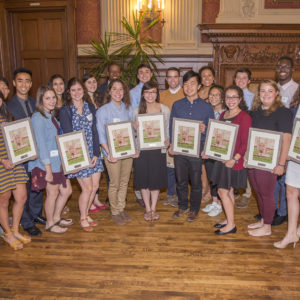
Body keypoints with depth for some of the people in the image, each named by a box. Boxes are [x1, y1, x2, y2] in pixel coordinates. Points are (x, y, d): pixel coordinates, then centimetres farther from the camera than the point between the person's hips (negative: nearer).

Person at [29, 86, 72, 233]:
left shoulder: (51, 115, 10)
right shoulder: (38, 118, -17)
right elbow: (41, 145, -20)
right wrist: (48, 169, -21)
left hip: (58, 161, 8)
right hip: (46, 164, -8)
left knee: (67, 190, 15)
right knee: (52, 194, 6)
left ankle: (56, 218, 35)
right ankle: (50, 224, 28)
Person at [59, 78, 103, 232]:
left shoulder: (90, 107, 7)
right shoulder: (64, 110, -5)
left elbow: (94, 131, 3)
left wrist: (96, 154, -4)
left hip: (92, 153, 5)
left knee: (95, 186, 8)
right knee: (87, 188, -2)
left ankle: (86, 214, 31)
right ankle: (82, 218, 21)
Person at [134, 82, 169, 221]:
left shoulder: (165, 109, 2)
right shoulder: (137, 110, 3)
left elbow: (168, 128, 7)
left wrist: (167, 140, -10)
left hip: (158, 149, 0)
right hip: (141, 150, 1)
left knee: (156, 179, 8)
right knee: (143, 179, 7)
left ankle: (153, 208, 26)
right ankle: (148, 209, 25)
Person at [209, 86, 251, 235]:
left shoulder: (245, 117, -12)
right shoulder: (223, 115, 11)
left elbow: (246, 143, -15)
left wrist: (235, 159, -21)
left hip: (235, 161, -7)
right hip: (221, 158, 7)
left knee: (223, 191, -4)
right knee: (228, 191, 15)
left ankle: (231, 225, 9)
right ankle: (229, 220, 27)